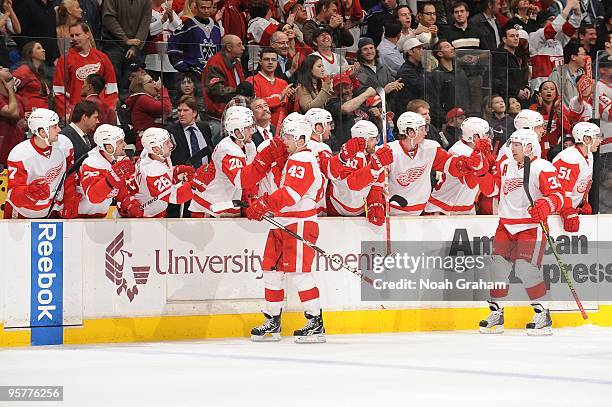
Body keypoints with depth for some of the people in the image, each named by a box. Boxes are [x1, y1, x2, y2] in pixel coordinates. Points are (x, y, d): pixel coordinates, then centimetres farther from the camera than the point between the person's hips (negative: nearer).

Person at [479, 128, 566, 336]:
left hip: (532, 225, -6)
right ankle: (496, 314, 10)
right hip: (506, 224, 7)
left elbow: (558, 195, -17)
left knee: (525, 267, -19)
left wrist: (546, 205, -37)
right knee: (498, 264, -2)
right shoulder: (506, 165, 11)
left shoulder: (542, 168, -10)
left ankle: (543, 315, -10)